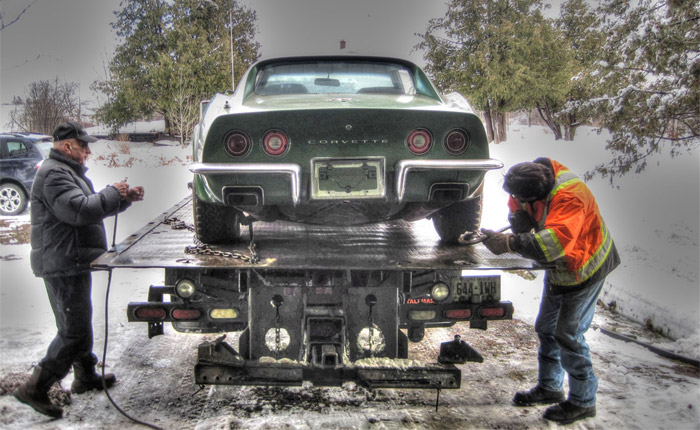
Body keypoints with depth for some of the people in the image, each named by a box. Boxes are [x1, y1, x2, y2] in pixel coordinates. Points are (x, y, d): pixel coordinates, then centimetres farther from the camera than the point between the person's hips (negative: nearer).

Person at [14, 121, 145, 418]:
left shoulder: (69, 172, 20)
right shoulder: (54, 174, -16)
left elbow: (95, 207, 25)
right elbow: (79, 210, -30)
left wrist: (125, 198, 10)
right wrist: (113, 193, -17)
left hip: (74, 263, 11)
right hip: (64, 266, -11)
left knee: (79, 326, 21)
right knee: (75, 333, -8)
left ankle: (86, 377, 35)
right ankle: (35, 389, 1)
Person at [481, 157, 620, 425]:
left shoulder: (568, 197, -38)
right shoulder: (534, 182, -13)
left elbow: (557, 241, -49)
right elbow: (519, 210, -3)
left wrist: (511, 243, -52)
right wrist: (519, 213, -27)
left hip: (584, 269, -9)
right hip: (558, 270, 9)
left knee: (568, 334, -6)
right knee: (546, 327, 16)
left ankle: (583, 401, 13)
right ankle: (549, 387, 34)